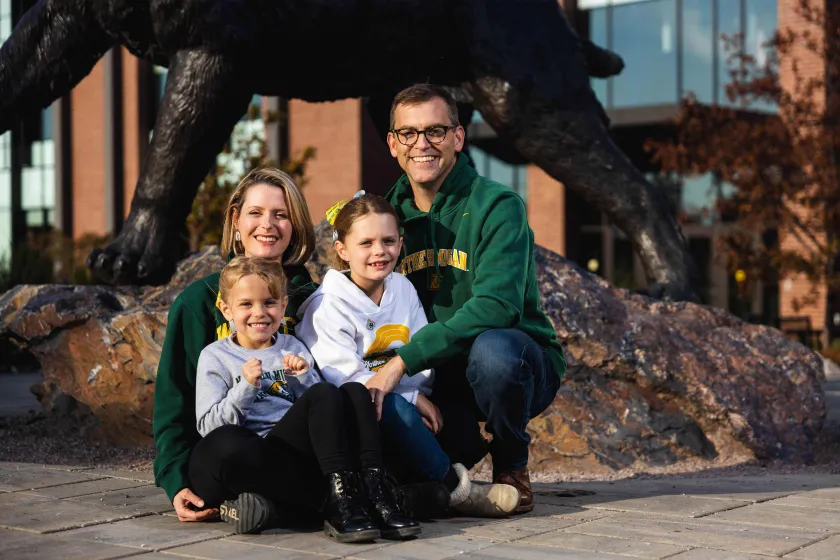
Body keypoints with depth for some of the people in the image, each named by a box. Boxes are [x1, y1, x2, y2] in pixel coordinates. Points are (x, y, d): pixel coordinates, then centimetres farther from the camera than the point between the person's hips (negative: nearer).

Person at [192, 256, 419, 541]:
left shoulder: (293, 348, 20)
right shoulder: (215, 357, 10)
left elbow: (328, 411, 16)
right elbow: (208, 427, -1)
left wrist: (304, 377, -1)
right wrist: (244, 389, -13)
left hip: (300, 451, 4)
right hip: (257, 458, -3)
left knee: (354, 391, -19)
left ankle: (374, 493, -33)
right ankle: (334, 504, -36)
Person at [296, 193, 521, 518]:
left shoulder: (403, 288, 10)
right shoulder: (327, 306, -9)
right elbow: (346, 379, -18)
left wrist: (420, 396, -15)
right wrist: (411, 399, -19)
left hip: (403, 403, 7)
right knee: (395, 408, -36)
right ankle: (452, 487, -19)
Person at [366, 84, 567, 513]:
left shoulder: (496, 205, -13)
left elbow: (496, 305, -26)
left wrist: (403, 361, -33)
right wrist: (414, 393, -13)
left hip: (519, 361, -3)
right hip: (438, 377, 4)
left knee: (492, 348, -38)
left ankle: (511, 465, -7)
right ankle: (460, 450, 10)